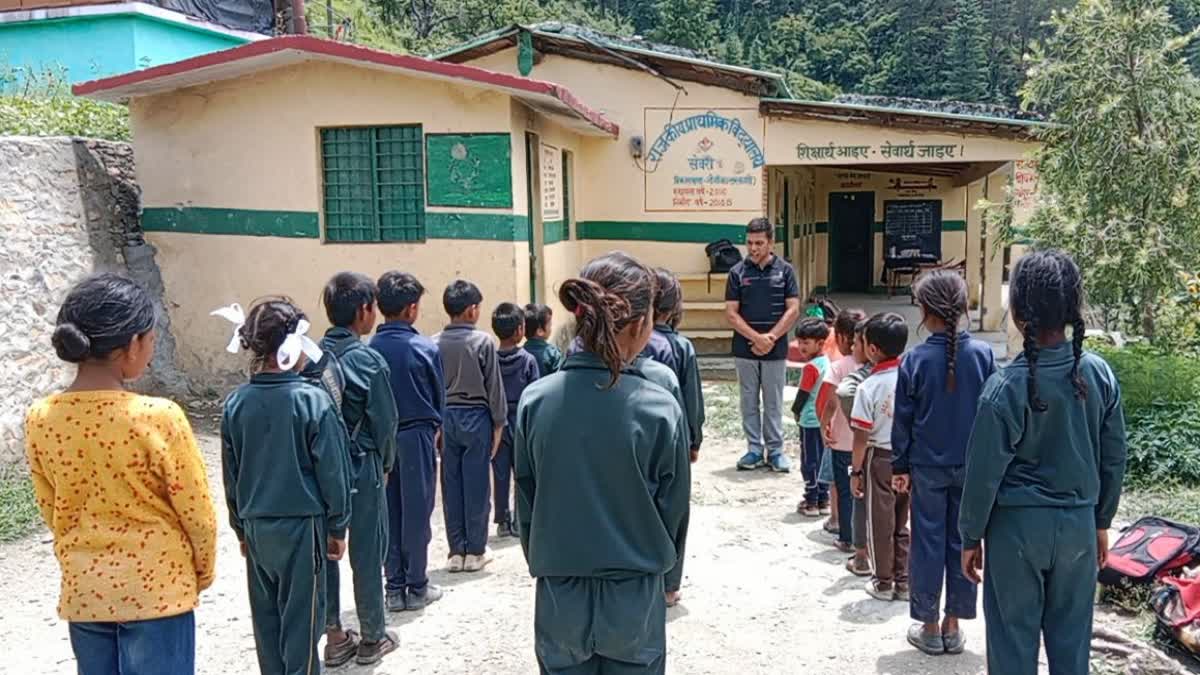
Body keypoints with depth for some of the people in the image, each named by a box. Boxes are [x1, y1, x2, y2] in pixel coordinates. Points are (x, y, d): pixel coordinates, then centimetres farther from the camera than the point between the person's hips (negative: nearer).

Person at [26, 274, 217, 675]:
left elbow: (51, 511, 6)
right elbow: (197, 512, -11)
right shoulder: (158, 417, -21)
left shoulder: (39, 419, -6)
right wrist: (204, 571, 6)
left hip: (83, 592, 5)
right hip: (157, 590, -4)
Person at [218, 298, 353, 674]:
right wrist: (337, 527, 1)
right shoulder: (313, 401, -15)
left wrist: (241, 527, 18)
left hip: (256, 525, 4)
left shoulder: (236, 403, -2)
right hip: (302, 524, -4)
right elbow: (333, 471, -10)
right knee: (301, 617, 6)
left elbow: (230, 474, 7)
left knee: (266, 615, 15)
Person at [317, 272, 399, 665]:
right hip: (362, 466, -4)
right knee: (367, 552, 8)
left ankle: (334, 637, 23)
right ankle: (372, 638, 20)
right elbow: (385, 421, -11)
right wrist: (385, 463, 6)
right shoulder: (368, 360, -14)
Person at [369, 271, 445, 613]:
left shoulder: (369, 349, -4)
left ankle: (394, 587, 16)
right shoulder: (425, 348, -10)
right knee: (417, 510, 6)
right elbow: (440, 396, -1)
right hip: (416, 435, -3)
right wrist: (434, 427, 16)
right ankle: (417, 587, 13)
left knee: (389, 512, 10)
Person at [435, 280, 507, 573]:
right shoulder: (483, 341, -9)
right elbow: (494, 386, -7)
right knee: (476, 484, 4)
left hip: (446, 417, 4)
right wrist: (498, 424, 2)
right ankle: (475, 551, 10)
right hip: (476, 416, -4)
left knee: (451, 485, 8)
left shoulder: (434, 343, 1)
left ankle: (456, 551, 14)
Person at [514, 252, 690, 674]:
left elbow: (526, 504, 0)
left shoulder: (536, 400, -10)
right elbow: (672, 511, -6)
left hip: (559, 598, 2)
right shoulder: (660, 408, -17)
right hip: (633, 600, -2)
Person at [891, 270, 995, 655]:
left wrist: (900, 466, 5)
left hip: (927, 466, -2)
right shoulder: (983, 354, -6)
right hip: (972, 465, 2)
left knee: (927, 544, 8)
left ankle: (929, 627, 16)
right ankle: (953, 626, 21)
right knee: (962, 543, 12)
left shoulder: (915, 360, -12)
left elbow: (903, 421, -6)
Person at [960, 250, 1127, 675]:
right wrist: (1102, 521, 18)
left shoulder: (1006, 387, -19)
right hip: (1079, 523, 4)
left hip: (1018, 527, -4)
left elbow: (984, 473, -13)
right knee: (1071, 637, 17)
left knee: (1014, 638, 10)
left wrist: (971, 537, 0)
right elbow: (1114, 459, 4)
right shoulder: (1100, 374, -5)